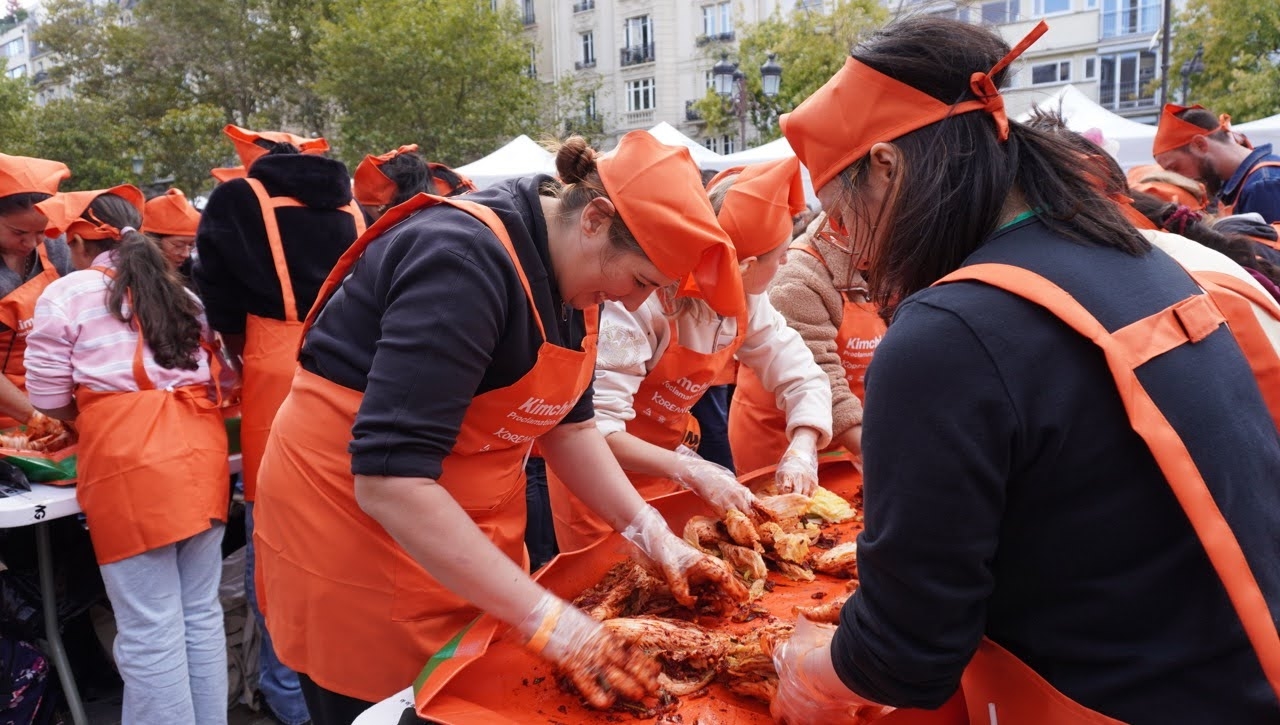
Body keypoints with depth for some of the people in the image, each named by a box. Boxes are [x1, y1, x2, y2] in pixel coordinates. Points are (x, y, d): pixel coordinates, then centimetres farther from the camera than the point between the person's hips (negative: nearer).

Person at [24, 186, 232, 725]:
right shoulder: (182, 294, 20)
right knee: (201, 614, 14)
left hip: (128, 459, -5)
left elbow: (50, 401, 5)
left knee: (150, 629, 1)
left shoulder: (65, 294, 5)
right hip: (201, 448, 6)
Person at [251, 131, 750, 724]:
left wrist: (652, 534, -5)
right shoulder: (465, 260, -28)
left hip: (465, 535, 8)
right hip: (353, 518, -8)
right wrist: (548, 619, -32)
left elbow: (565, 424, 6)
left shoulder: (570, 274, -1)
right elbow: (389, 480, -34)